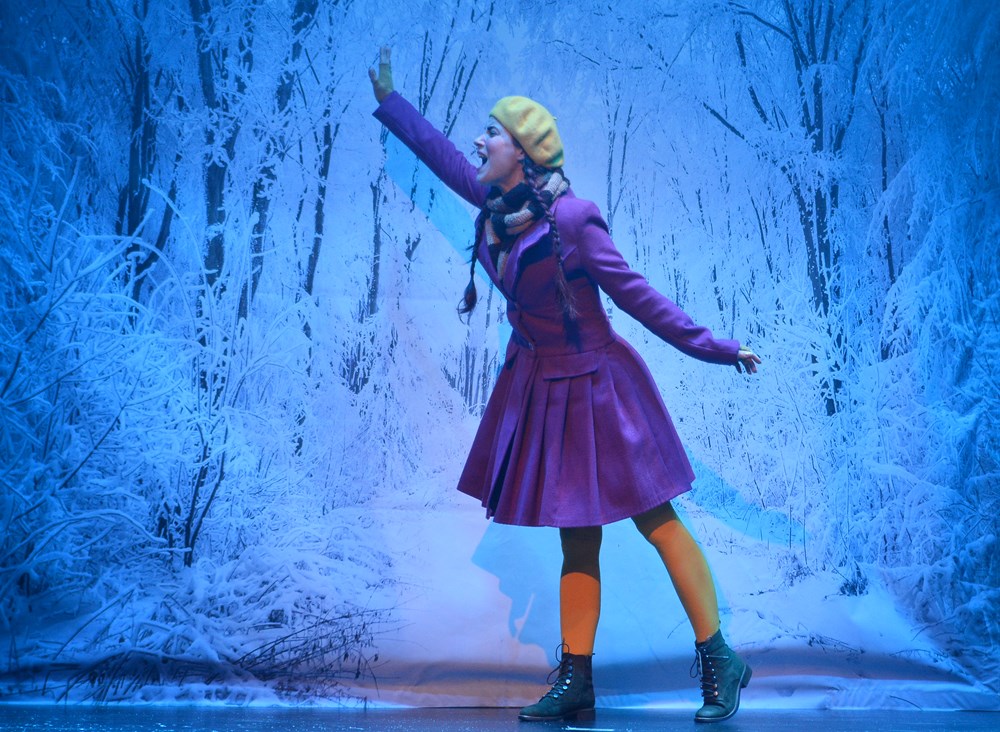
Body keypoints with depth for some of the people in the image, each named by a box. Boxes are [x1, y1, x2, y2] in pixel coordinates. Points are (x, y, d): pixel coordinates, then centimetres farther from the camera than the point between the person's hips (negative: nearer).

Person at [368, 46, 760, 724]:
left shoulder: (570, 218, -20)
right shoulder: (497, 205, 1)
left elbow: (637, 295, -15)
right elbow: (440, 153, 18)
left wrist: (711, 347, -14)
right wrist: (388, 100, 29)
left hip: (592, 384, -7)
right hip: (540, 388, 7)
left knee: (656, 520, -1)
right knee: (577, 541, 10)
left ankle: (718, 662, 8)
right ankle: (575, 685, 14)